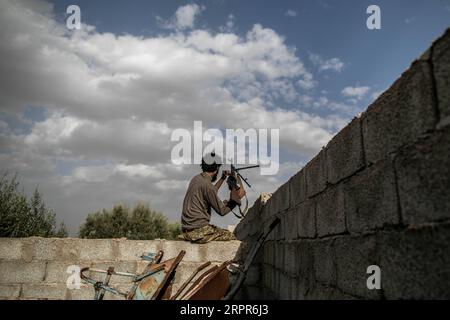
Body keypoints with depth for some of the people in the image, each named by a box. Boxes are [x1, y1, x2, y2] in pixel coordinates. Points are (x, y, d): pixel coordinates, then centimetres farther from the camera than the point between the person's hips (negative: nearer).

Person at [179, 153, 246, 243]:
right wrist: (235, 199, -8)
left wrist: (222, 179, 32)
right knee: (235, 238, -7)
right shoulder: (206, 184, -17)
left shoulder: (197, 178, 10)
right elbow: (222, 210, -13)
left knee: (226, 232, 20)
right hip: (198, 231, -10)